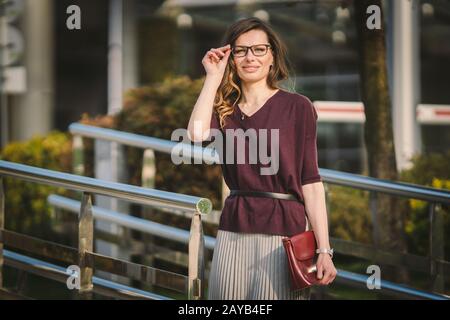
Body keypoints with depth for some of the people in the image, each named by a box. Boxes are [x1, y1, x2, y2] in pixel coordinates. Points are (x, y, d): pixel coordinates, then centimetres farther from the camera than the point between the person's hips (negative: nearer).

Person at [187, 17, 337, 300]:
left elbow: (310, 181, -5)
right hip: (233, 234, 4)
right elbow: (197, 133, -13)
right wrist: (214, 76, -5)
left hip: (283, 234, -4)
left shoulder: (298, 107, -1)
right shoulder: (225, 109, 10)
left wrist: (324, 250, -11)